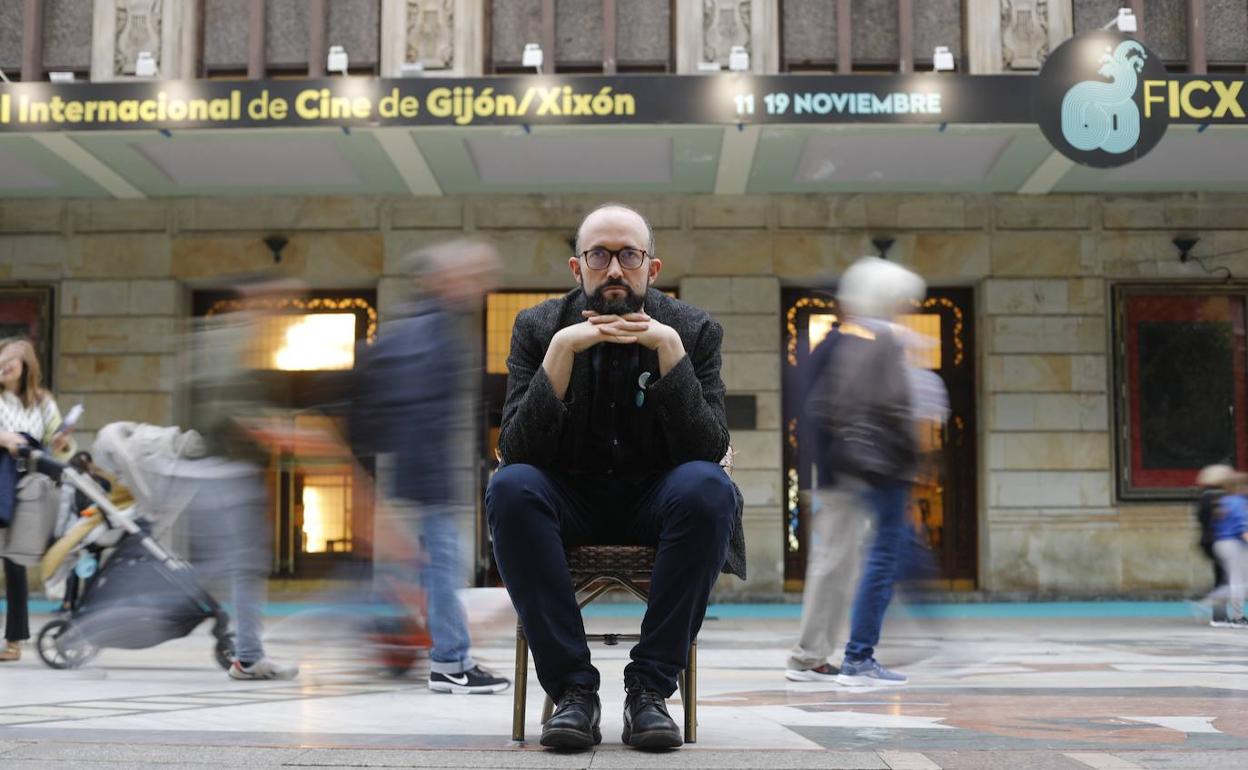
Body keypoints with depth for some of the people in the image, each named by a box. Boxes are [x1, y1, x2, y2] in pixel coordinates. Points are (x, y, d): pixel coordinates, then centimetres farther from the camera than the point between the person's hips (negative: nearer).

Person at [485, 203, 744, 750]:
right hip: (570, 499, 0)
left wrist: (668, 348, -25)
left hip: (655, 500, 0)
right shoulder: (538, 328, -3)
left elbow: (709, 449, -15)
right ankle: (571, 686, -24)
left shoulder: (693, 331, -4)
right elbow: (515, 449, -15)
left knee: (709, 488, -33)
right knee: (510, 486, -31)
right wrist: (563, 350, -25)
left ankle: (651, 686, -23)